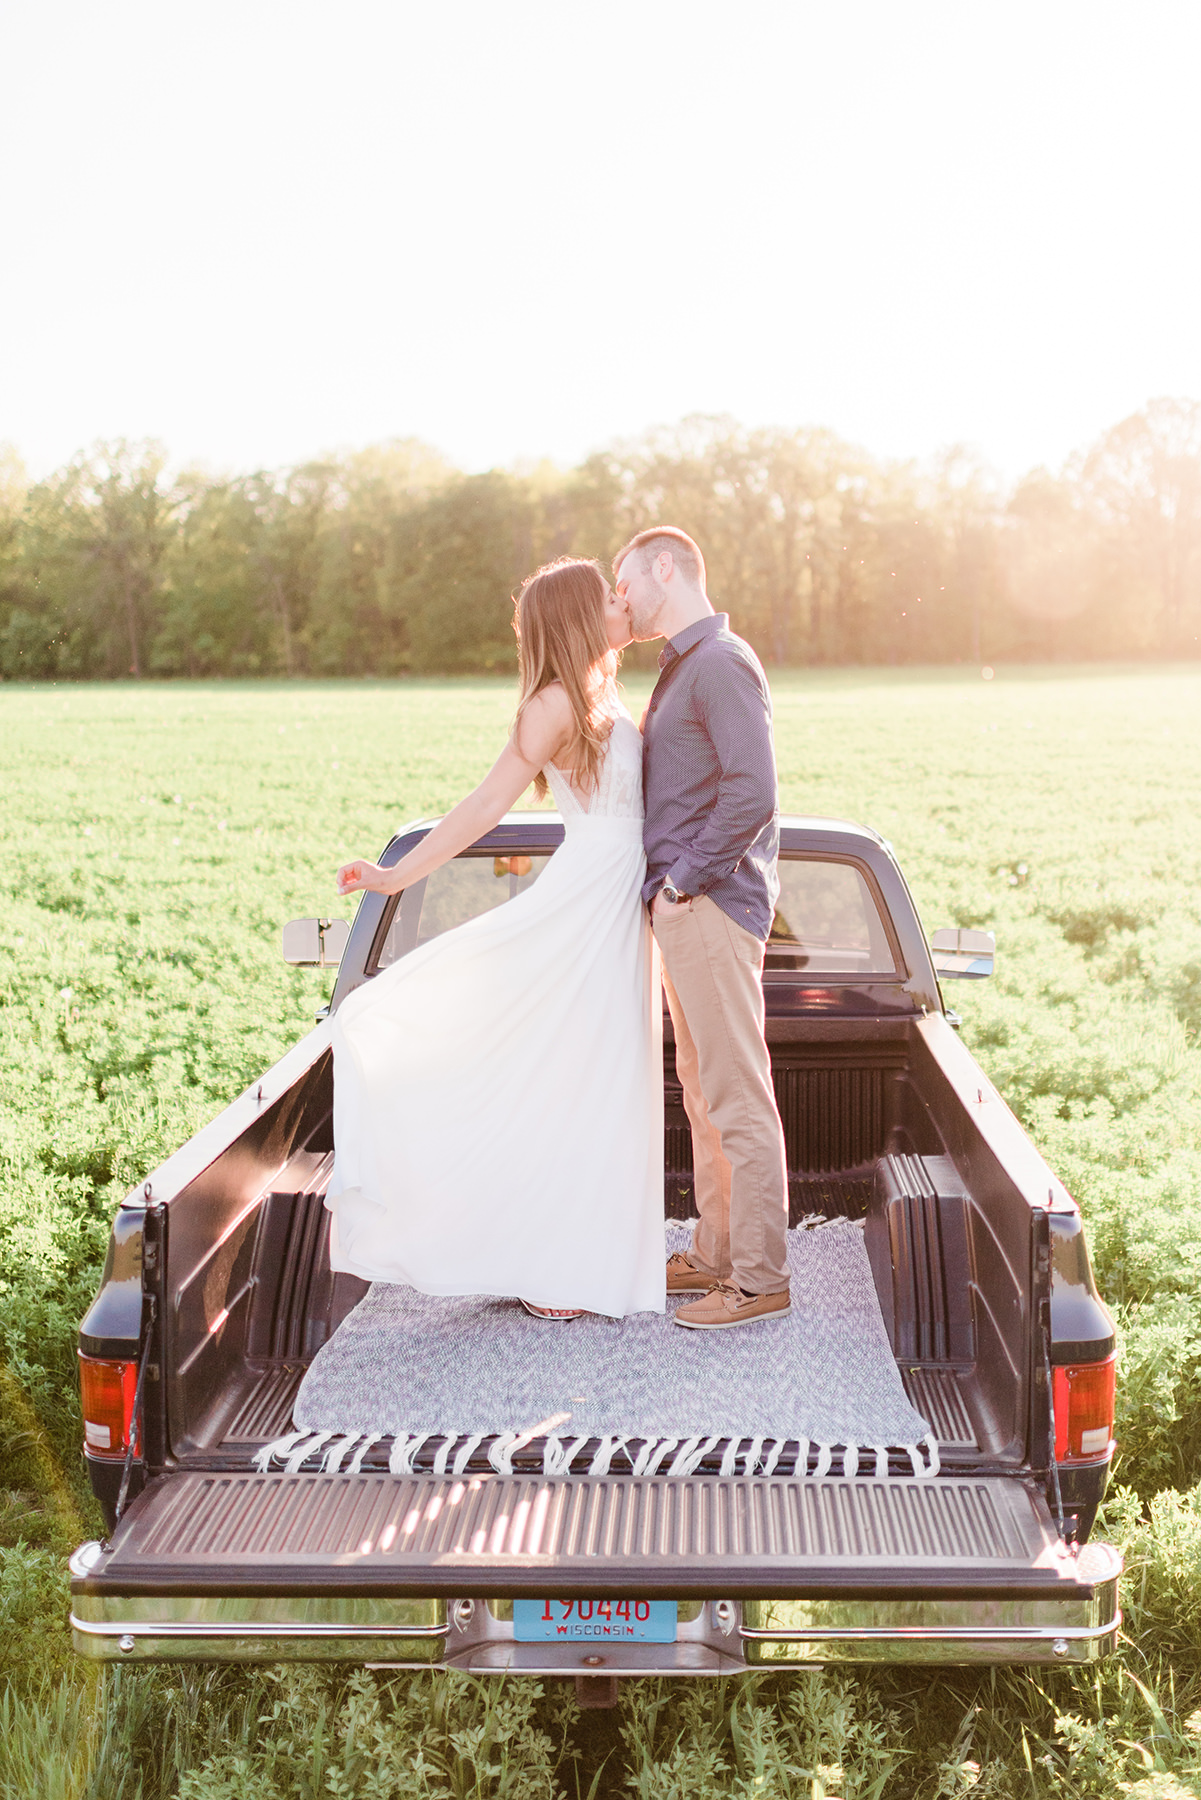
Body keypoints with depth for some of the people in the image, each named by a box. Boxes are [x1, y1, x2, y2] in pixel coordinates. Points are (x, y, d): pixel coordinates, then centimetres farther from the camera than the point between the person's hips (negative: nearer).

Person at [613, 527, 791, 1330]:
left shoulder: (721, 663, -13)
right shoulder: (686, 666, 19)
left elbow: (753, 795, -22)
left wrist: (686, 879, -16)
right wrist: (671, 883, 13)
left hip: (712, 906, -11)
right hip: (688, 909, 11)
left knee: (738, 1098, -5)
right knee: (704, 1092, 16)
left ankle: (761, 1279, 2)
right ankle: (717, 1255, 26)